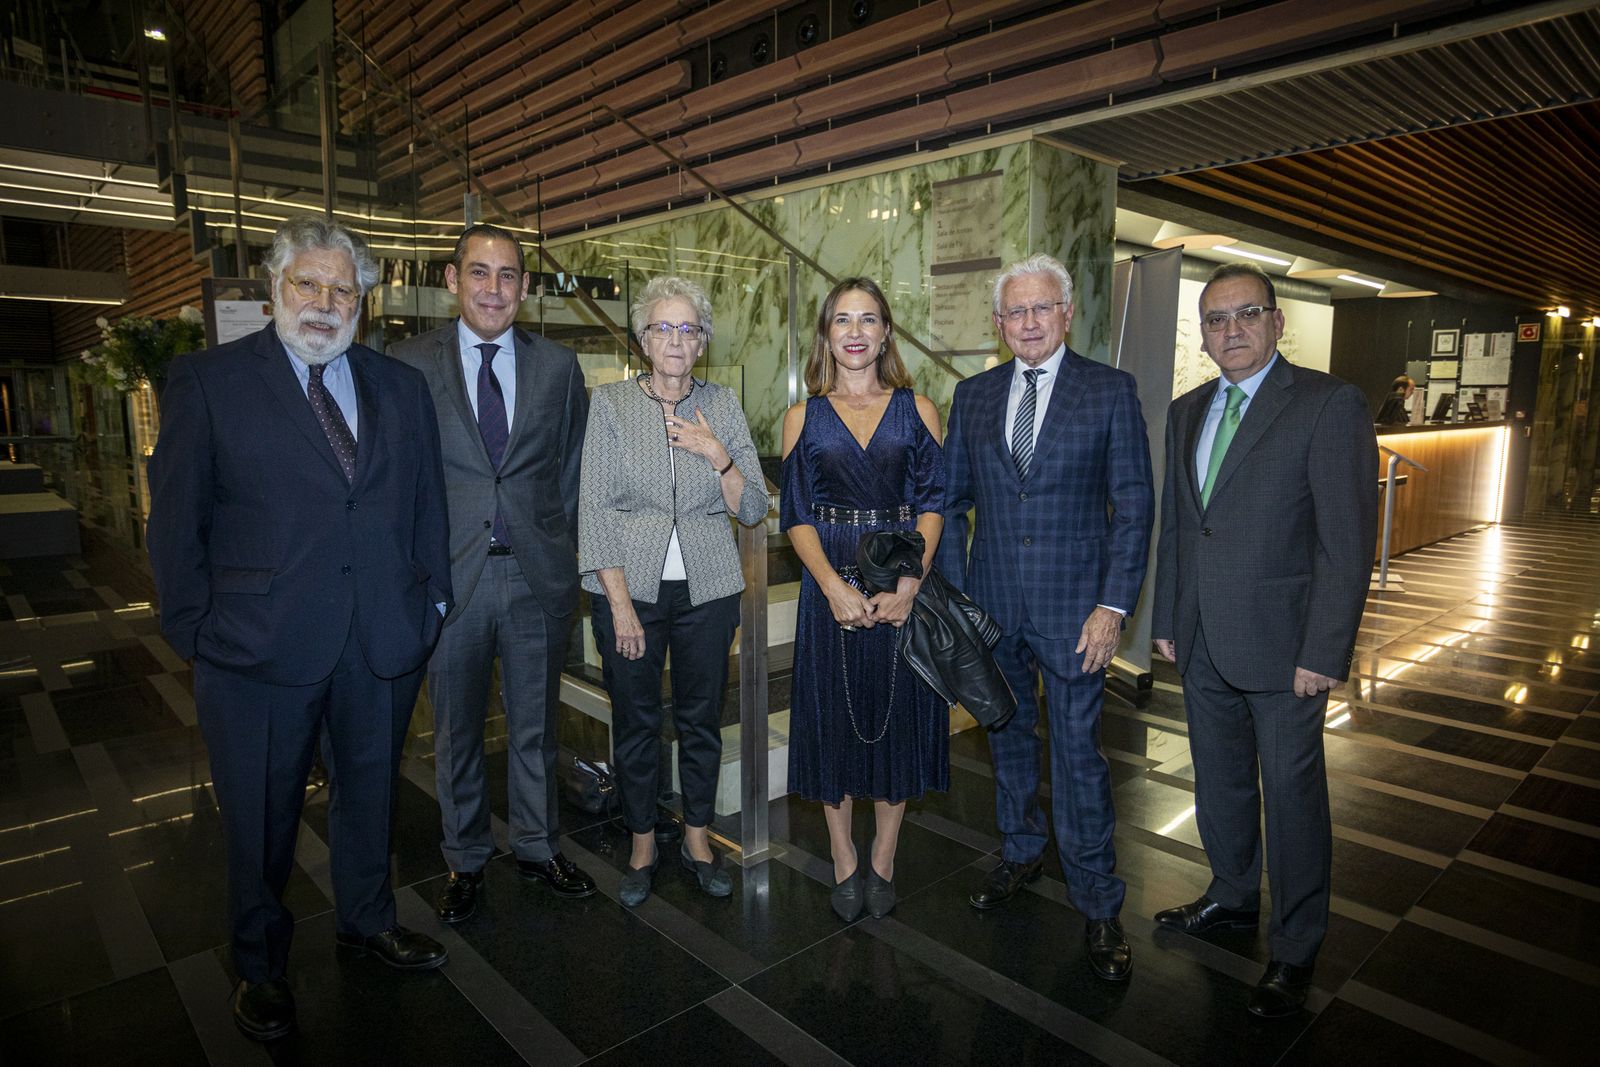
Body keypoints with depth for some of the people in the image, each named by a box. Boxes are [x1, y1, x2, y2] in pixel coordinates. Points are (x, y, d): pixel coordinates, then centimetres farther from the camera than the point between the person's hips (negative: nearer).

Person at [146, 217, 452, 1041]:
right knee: (260, 814, 14)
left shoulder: (401, 388, 7)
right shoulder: (207, 381, -3)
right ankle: (260, 964, 37)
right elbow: (177, 516, -3)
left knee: (370, 793, 20)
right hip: (258, 649, -3)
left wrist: (430, 598, 4)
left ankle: (366, 919, 44)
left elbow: (427, 505, 9)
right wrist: (196, 629, -6)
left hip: (383, 643, 3)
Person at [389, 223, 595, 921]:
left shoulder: (559, 367, 4)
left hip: (539, 574, 1)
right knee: (457, 730, 14)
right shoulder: (409, 364, -1)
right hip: (449, 575, -1)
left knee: (535, 725, 15)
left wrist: (560, 547, 2)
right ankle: (465, 861, 34)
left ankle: (538, 848, 35)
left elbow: (572, 469, 8)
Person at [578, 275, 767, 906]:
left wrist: (716, 453, -13)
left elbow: (753, 510, 3)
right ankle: (642, 847, 30)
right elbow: (595, 510, -5)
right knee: (636, 721, 9)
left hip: (707, 588, 2)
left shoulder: (722, 405, 4)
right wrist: (620, 603, -11)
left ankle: (698, 842, 31)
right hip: (629, 587, -1)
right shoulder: (610, 404, -1)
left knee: (702, 719, 11)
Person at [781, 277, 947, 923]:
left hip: (904, 584, 0)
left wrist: (909, 584, -15)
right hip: (831, 586, 0)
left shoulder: (916, 409, 5)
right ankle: (844, 863, 24)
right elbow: (797, 517, 0)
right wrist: (835, 586, -15)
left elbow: (932, 504, -1)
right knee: (835, 718, 6)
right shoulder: (803, 417, 6)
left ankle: (882, 862, 25)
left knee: (897, 718, 7)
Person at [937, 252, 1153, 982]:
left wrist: (1114, 605, -12)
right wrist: (953, 591, 2)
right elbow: (952, 500, 9)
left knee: (1078, 754, 1)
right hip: (992, 605, 4)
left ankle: (1097, 904, 18)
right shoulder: (974, 395, 7)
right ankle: (1020, 853, 39)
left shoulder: (1111, 391, -3)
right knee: (1009, 738, 17)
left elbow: (1133, 506, -5)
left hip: (1072, 607, -3)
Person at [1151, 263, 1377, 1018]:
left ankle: (1295, 949, 25)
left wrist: (1324, 653, -16)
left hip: (1281, 644, -5)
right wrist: (1165, 620, 11)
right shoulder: (1186, 412, 10)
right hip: (1203, 643, 6)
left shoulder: (1329, 404, -9)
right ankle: (1233, 896, 41)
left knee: (1291, 793, 6)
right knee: (1219, 780, 19)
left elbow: (1348, 541, -13)